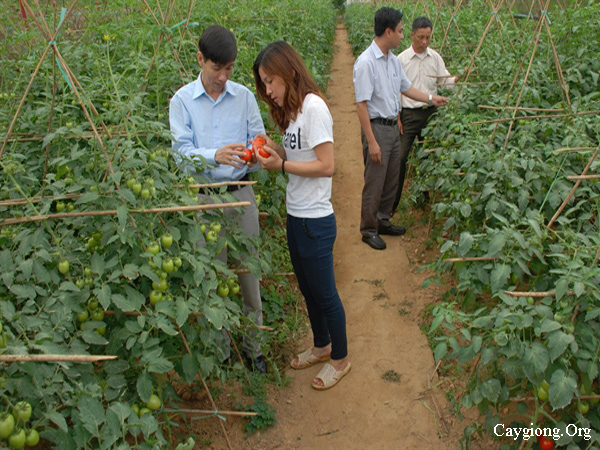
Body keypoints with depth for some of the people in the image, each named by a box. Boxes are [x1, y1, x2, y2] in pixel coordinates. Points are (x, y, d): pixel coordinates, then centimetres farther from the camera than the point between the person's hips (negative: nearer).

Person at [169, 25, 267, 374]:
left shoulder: (244, 96, 3)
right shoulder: (182, 100, -1)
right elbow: (182, 150, -8)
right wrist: (215, 155, -28)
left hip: (241, 194, 1)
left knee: (249, 272, 8)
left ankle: (254, 347, 24)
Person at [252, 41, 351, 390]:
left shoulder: (313, 106, -18)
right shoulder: (292, 109, 10)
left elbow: (326, 166, -22)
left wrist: (281, 165, -18)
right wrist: (275, 149, -4)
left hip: (315, 220, -9)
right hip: (296, 216, 9)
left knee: (324, 292, 7)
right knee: (307, 289, 22)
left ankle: (340, 359, 28)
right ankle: (322, 346, 42)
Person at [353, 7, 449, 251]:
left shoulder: (393, 60, 8)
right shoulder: (366, 63, -18)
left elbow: (406, 87, 24)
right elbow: (361, 104, -20)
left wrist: (431, 99, 16)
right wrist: (371, 141, -22)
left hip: (393, 127, 9)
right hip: (376, 128, -9)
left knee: (391, 180, 16)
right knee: (374, 183, 0)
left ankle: (383, 221, 31)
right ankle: (368, 230, 14)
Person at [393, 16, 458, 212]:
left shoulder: (435, 57, 6)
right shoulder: (402, 59, -4)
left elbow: (444, 80, 8)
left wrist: (456, 79, -15)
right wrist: (397, 117, -7)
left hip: (431, 113, 4)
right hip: (409, 113, -3)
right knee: (401, 157, -7)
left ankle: (425, 195, 27)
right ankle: (392, 202, 3)